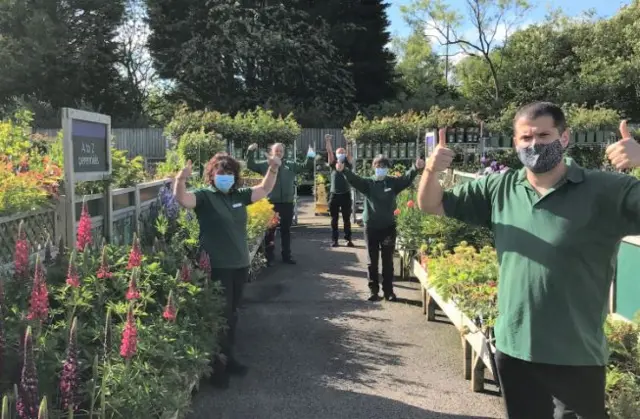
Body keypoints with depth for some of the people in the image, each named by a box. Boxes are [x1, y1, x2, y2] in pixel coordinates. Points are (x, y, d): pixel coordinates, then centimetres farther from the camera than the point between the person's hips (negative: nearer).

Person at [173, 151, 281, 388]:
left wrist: (273, 170, 5)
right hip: (216, 268, -6)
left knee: (232, 314, 17)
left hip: (240, 265, 7)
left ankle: (227, 358, 31)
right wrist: (181, 179, -46)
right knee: (220, 315, -2)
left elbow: (264, 190, 19)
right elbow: (181, 199, -27)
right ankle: (217, 365, 12)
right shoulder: (204, 197, -9)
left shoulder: (239, 196, 8)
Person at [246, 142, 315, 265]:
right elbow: (250, 165, 0)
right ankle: (269, 257, 13)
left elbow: (306, 166, 10)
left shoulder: (291, 165, 9)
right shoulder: (265, 165, 3)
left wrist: (310, 157, -8)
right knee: (270, 230, 4)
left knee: (286, 230, 13)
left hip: (287, 203, 3)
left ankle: (286, 255, 23)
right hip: (271, 203, -3)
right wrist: (251, 152, -14)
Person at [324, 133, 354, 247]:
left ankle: (348, 239, 10)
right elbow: (329, 152, -5)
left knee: (347, 219, 5)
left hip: (346, 194, 0)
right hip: (334, 194, 1)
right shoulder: (333, 164, 6)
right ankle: (334, 240, 11)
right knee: (334, 219, 5)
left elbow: (349, 155, -10)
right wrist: (328, 141, -16)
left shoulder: (348, 165, 6)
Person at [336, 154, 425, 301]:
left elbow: (407, 178, -11)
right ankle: (374, 290, 18)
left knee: (388, 261, 7)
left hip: (388, 227, 0)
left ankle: (388, 291, 17)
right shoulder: (368, 183, 1)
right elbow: (354, 179, -14)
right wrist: (343, 170, -35)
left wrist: (416, 168, -32)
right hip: (371, 227, 0)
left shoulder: (393, 182, 3)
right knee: (372, 261, 8)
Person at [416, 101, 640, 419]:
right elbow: (432, 205, 5)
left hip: (577, 357, -3)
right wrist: (431, 171, -15)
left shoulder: (606, 191, -9)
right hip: (513, 349, 4)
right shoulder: (499, 188, 1)